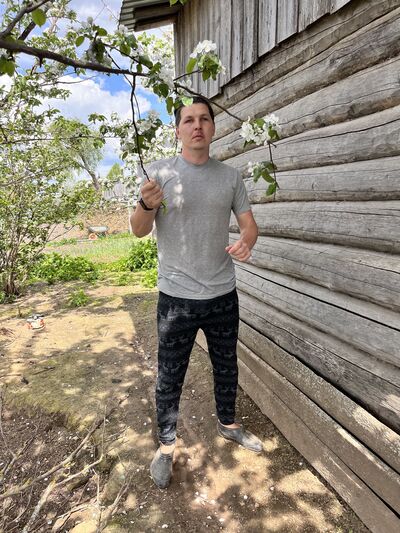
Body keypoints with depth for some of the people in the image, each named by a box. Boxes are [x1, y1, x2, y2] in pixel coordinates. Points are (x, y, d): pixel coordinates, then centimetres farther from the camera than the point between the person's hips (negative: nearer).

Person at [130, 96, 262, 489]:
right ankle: (166, 446, 33)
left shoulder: (230, 176, 3)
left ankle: (227, 424, 46)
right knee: (170, 378, 11)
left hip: (223, 295, 3)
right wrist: (146, 205, -31)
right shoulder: (159, 172, -5)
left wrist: (246, 243, -19)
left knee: (226, 368, 21)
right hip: (176, 297, -3)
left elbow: (249, 223, 5)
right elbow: (139, 231, -8)